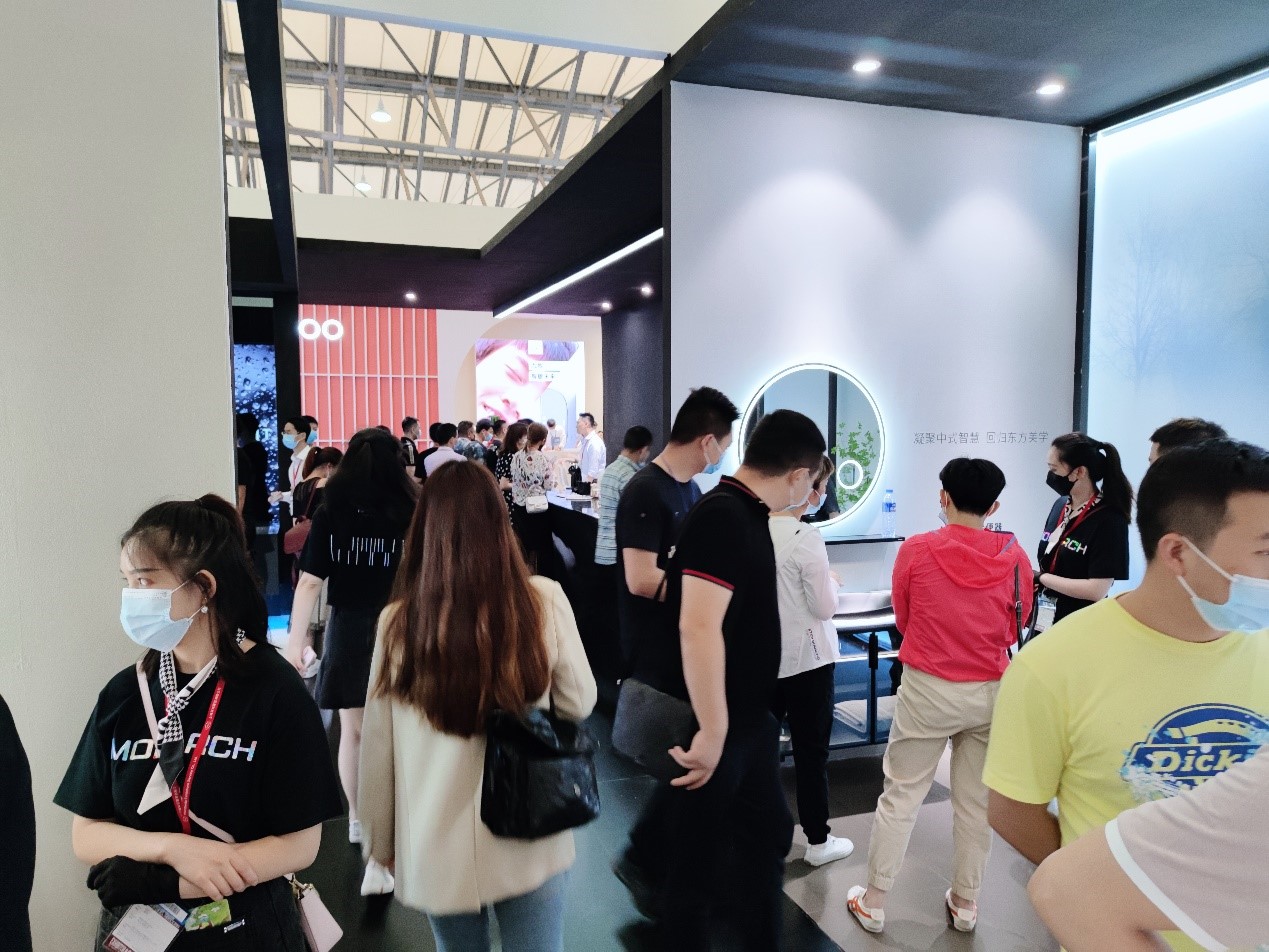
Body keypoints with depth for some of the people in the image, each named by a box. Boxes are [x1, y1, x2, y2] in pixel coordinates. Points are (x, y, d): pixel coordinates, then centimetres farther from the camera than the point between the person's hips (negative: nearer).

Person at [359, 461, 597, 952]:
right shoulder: (544, 602, -14)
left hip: (438, 850, 1)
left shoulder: (398, 622, -13)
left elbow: (378, 749, -4)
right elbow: (579, 703, -1)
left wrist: (380, 842, 11)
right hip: (530, 842, -1)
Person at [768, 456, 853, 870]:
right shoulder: (807, 538, -21)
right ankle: (818, 841, 21)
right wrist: (830, 580, 3)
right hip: (805, 658, -5)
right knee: (811, 750, 8)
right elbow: (825, 607, -16)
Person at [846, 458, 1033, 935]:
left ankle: (873, 902, 20)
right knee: (976, 802, 16)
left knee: (900, 797, 9)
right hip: (991, 693, 2)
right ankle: (965, 902, 31)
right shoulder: (1015, 556, -7)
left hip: (927, 691, -2)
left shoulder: (916, 550, -12)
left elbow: (902, 620, 1)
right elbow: (1015, 628, 6)